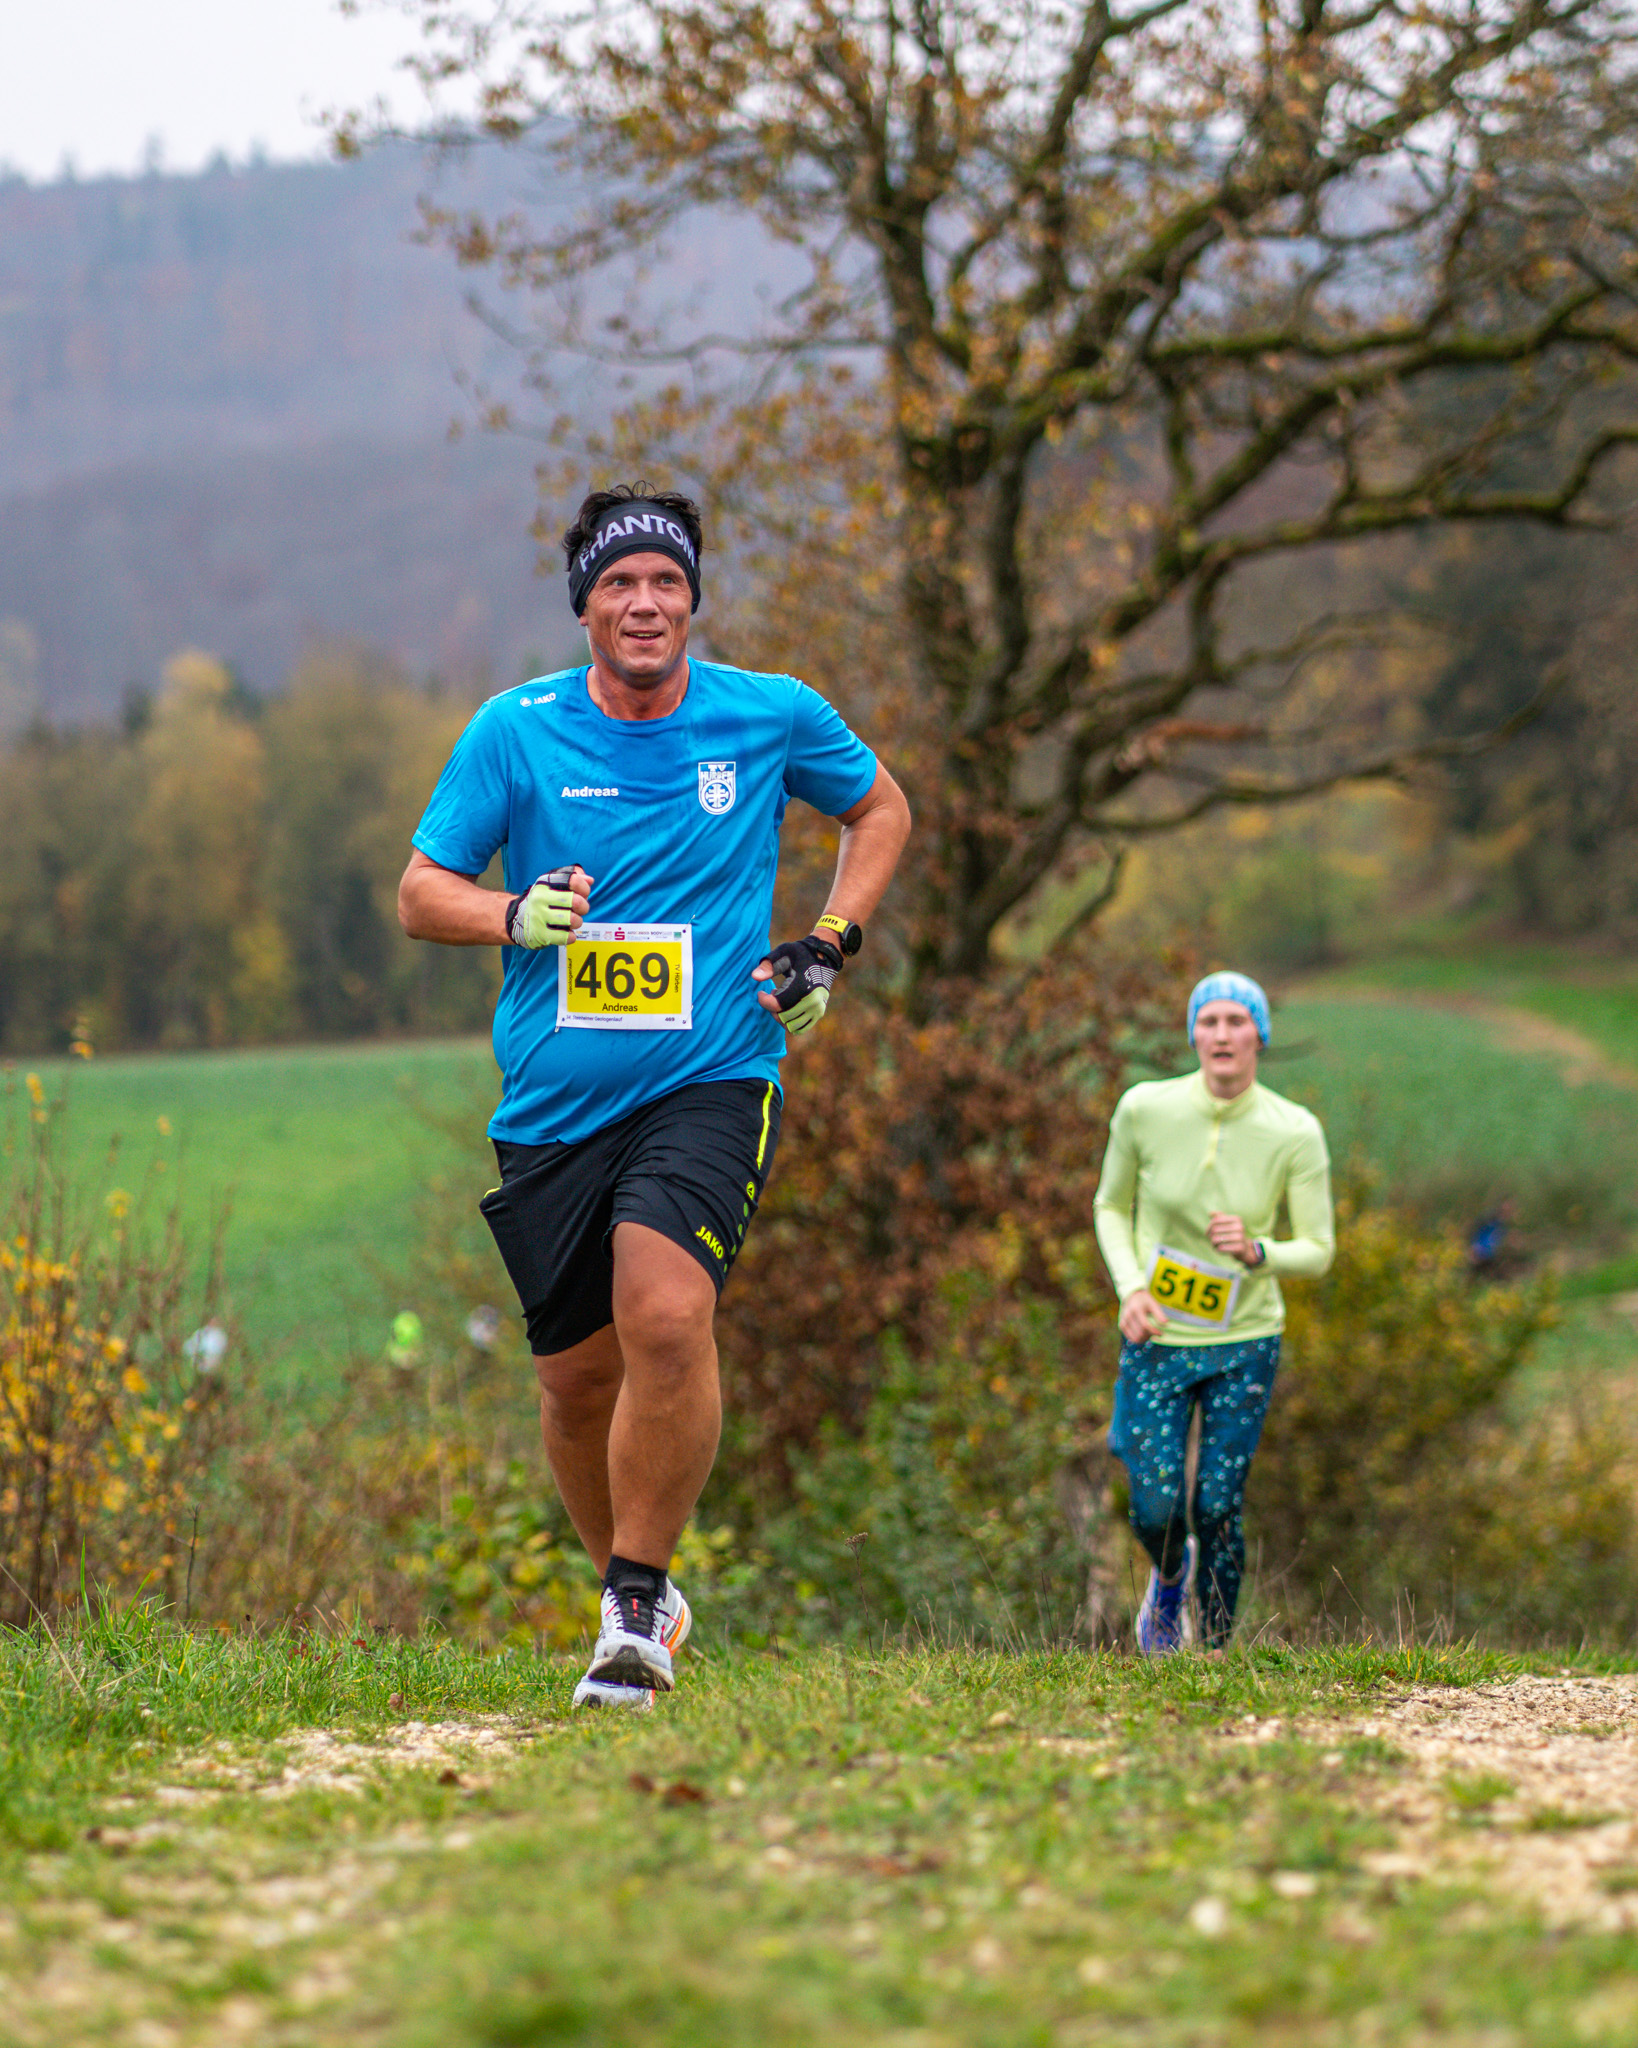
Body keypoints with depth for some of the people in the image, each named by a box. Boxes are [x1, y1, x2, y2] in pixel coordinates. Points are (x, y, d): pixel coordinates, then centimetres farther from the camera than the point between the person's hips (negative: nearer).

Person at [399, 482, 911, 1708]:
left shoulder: (774, 718, 1)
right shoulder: (514, 731, 0)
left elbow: (880, 807, 20)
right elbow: (421, 892, 4)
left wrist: (831, 945, 6)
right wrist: (513, 914, -17)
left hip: (711, 1080, -2)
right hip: (553, 1102, 2)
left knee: (666, 1319, -25)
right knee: (576, 1376, 6)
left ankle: (637, 1603, -13)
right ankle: (635, 1593, 31)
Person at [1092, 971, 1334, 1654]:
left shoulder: (1295, 1133, -11)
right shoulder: (1144, 1110, -10)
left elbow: (1318, 1250, -3)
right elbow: (1110, 1206, 6)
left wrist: (1256, 1253, -24)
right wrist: (1130, 1287, -10)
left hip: (1244, 1344, 0)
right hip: (1158, 1341, 1)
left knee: (1218, 1509, -1)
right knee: (1156, 1513, -3)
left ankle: (1217, 1648, 21)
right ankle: (1169, 1576, 35)